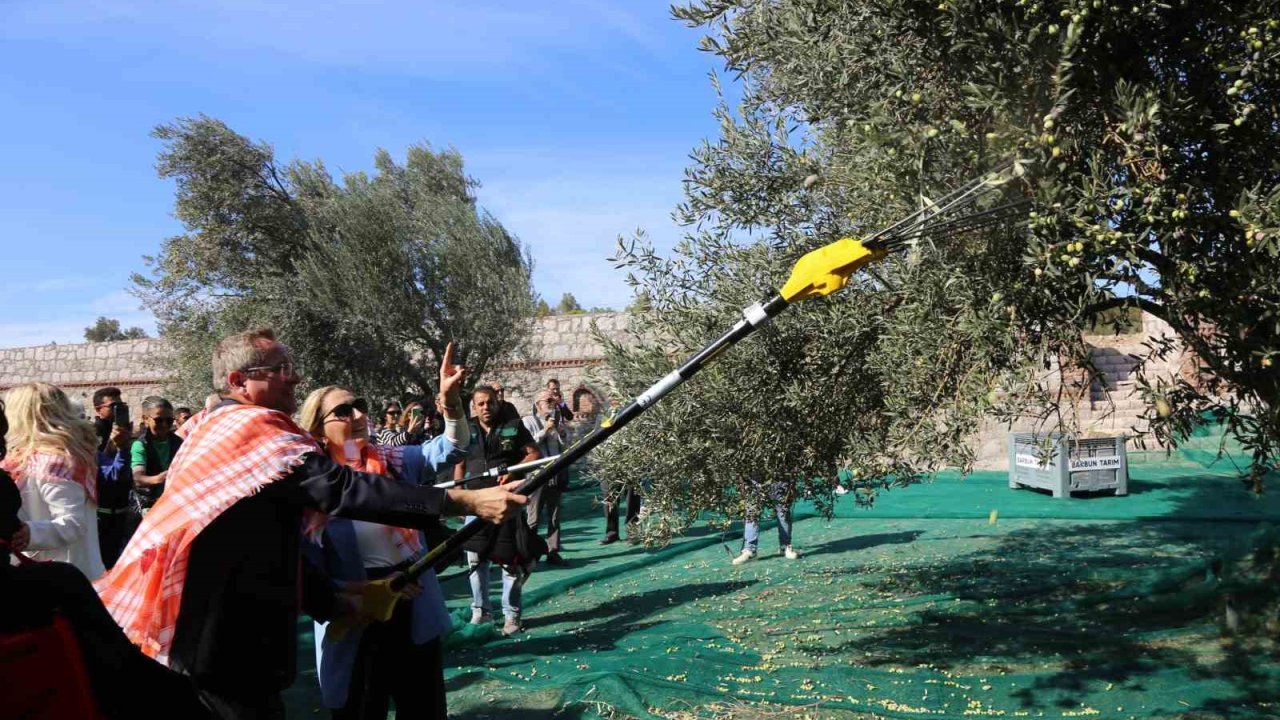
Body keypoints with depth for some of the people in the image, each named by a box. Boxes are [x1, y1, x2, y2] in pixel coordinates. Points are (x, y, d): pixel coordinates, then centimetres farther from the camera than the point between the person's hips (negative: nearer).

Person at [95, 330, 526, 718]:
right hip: (228, 643, -10)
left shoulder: (214, 431, 15)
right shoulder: (255, 427, -17)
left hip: (215, 632, 10)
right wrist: (462, 502, -33)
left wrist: (338, 603, 15)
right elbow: (342, 489, -30)